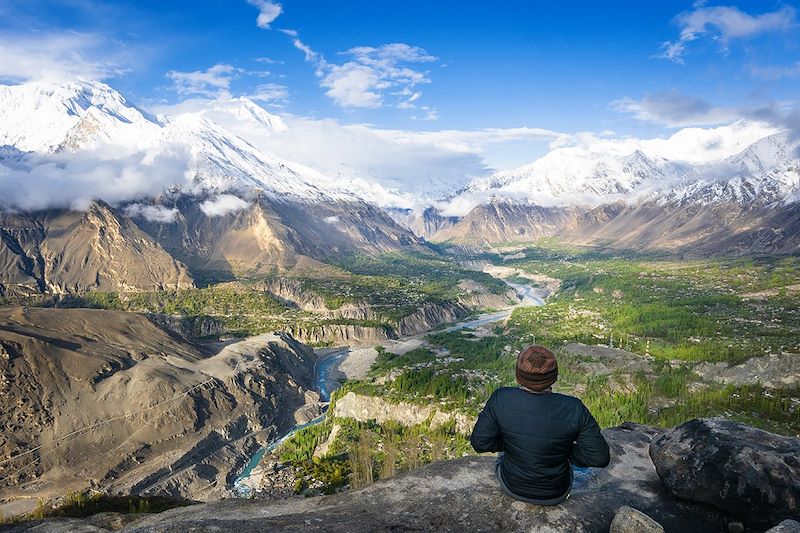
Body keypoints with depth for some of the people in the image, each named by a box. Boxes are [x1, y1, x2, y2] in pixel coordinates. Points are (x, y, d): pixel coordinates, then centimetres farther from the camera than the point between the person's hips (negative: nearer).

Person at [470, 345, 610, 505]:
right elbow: (600, 457, -19)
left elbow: (480, 442, -17)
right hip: (555, 495, 0)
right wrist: (565, 450, -4)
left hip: (512, 487, 0)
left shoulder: (500, 399, -24)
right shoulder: (574, 409, -25)